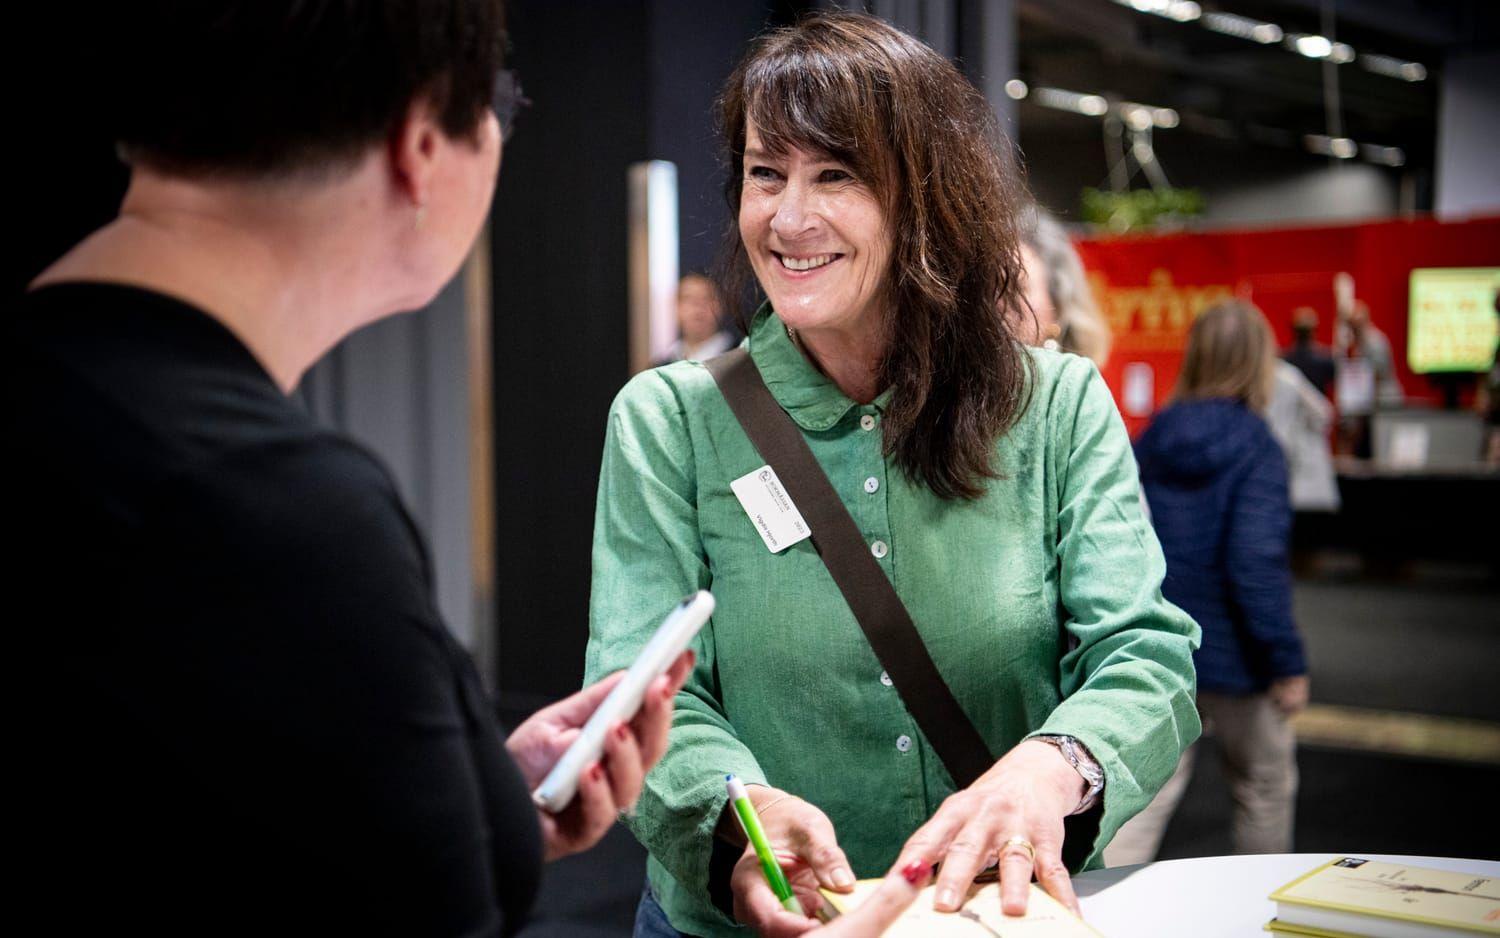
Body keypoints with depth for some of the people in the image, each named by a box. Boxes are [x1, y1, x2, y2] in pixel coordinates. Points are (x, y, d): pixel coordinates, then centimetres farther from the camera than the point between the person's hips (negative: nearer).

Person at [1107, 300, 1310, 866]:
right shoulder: (1256, 447, -15)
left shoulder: (1152, 438, 2)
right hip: (1231, 657, -4)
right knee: (1265, 787, 17)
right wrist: (1287, 662, -17)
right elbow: (1256, 564, -22)